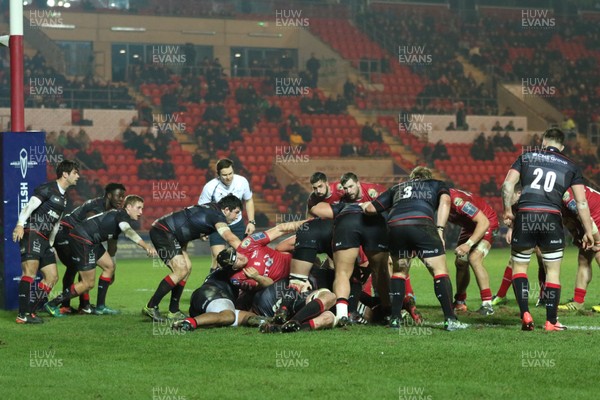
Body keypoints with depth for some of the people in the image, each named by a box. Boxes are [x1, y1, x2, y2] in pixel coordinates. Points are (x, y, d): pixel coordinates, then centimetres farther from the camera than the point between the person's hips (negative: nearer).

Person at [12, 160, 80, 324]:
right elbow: (29, 207, -17)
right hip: (31, 234, -10)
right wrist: (20, 225, -31)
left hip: (44, 240, 10)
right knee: (30, 271, -20)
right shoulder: (47, 189, -6)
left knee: (53, 277, 5)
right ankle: (23, 314, -25)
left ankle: (30, 311, 5)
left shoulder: (64, 197, 21)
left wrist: (51, 245, 27)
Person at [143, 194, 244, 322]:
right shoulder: (217, 216, -15)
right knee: (181, 271, -15)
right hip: (162, 231, -10)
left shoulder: (211, 210, 15)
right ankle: (151, 307, -9)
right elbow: (231, 238, -30)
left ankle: (173, 311, 13)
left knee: (187, 268, 10)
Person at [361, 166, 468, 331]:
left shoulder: (397, 188, 36)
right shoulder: (437, 185, 31)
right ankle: (450, 319, -4)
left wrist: (363, 206, 52)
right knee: (440, 271, 5)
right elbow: (445, 201, 8)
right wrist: (440, 229, 4)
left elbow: (371, 207, 30)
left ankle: (395, 318, 18)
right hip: (422, 224, -3)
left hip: (395, 226, 3)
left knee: (399, 272, 23)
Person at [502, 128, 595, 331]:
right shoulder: (571, 167, 14)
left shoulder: (526, 157, 14)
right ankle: (551, 322, 12)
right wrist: (589, 231, 14)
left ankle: (525, 314, 0)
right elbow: (581, 203, 9)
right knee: (553, 272, 11)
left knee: (519, 267, 15)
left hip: (524, 217, 0)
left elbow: (508, 184, 2)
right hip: (551, 219, 0)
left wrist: (507, 211, 12)